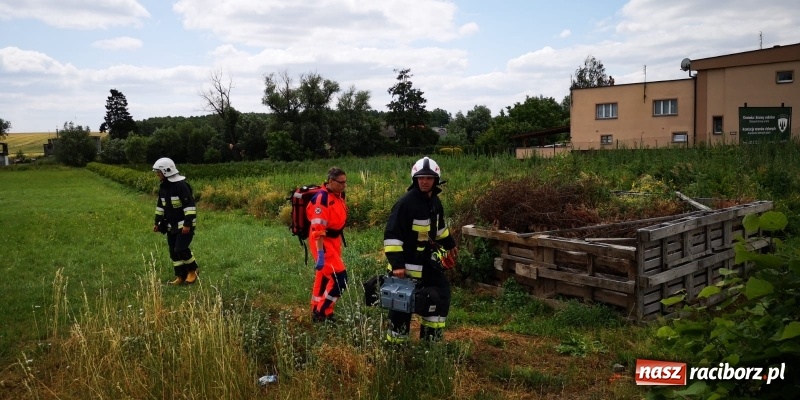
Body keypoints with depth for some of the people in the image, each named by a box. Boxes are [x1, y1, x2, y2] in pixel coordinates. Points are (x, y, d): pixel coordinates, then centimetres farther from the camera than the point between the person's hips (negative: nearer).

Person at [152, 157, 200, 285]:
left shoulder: (181, 185, -19)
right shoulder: (163, 186, 8)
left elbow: (190, 205, -22)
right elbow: (160, 206, 20)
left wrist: (188, 224, -25)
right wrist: (157, 222, 18)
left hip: (184, 225, -8)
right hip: (171, 225, 9)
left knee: (181, 249, -15)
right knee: (173, 252, 7)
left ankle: (193, 270, 8)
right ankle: (180, 277, 16)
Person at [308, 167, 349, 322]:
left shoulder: (338, 195, 7)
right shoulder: (321, 199, -23)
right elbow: (318, 230, -26)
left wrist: (339, 241, 26)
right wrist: (320, 254, -28)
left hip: (334, 240, 9)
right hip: (323, 242, -9)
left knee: (325, 276, 18)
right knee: (339, 278, -10)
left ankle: (317, 310, 33)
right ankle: (321, 312, 5)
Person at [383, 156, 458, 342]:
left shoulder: (435, 201, 6)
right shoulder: (406, 202, -20)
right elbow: (392, 235, -23)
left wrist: (449, 244, 33)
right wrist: (396, 263, -29)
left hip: (427, 260, 9)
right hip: (407, 263, -8)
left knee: (441, 293, 13)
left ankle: (431, 339, 25)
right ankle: (396, 344, 13)